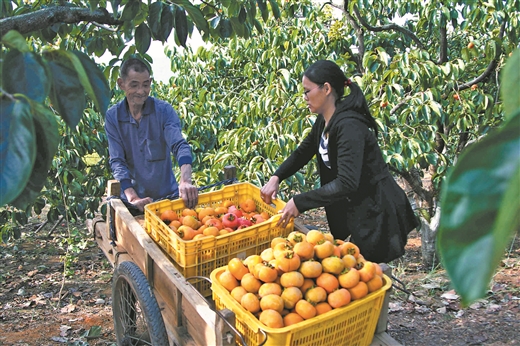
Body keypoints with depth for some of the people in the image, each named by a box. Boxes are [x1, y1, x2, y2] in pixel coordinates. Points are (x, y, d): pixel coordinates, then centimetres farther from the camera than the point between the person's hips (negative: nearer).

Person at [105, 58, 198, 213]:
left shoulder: (163, 110, -8)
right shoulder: (113, 117, -5)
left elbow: (179, 145, -21)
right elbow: (117, 161, -9)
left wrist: (185, 181, -40)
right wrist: (132, 198, -24)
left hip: (167, 194, 0)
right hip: (132, 198, 0)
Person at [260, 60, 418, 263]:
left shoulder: (349, 125, -26)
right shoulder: (324, 121, 1)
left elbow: (346, 183, -33)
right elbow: (303, 151, 13)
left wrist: (299, 202, -29)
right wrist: (276, 178, -2)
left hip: (377, 213, -9)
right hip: (354, 209, 9)